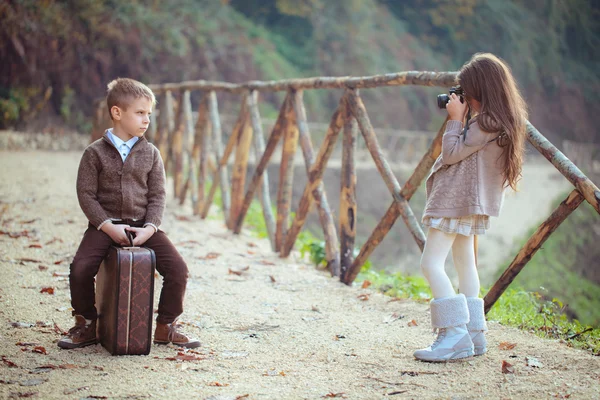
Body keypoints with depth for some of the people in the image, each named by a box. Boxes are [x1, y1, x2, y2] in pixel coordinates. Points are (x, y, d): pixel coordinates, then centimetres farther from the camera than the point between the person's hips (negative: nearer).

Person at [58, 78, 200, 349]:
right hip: (105, 224, -2)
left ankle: (166, 327, 6)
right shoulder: (95, 153, -1)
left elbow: (157, 195, 4)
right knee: (80, 269, -23)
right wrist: (108, 226, -15)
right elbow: (86, 194, -4)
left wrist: (150, 227, -12)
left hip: (142, 225, 2)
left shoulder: (150, 153, 6)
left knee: (178, 269, -15)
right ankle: (86, 325, 4)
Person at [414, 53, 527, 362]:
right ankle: (473, 334, 19)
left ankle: (455, 336, -18)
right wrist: (460, 120, 11)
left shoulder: (488, 122, -19)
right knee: (464, 263, 15)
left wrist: (455, 120, -6)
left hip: (457, 201, -11)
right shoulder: (501, 121, 12)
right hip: (468, 202, 11)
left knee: (431, 263, -14)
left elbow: (452, 153, -16)